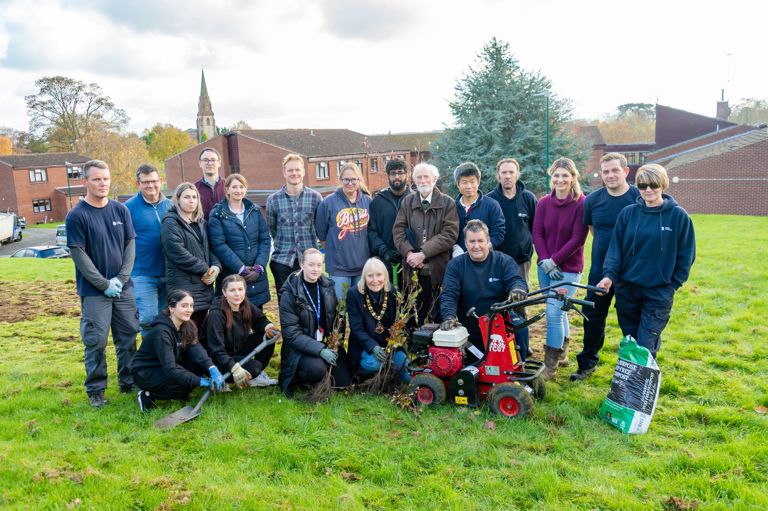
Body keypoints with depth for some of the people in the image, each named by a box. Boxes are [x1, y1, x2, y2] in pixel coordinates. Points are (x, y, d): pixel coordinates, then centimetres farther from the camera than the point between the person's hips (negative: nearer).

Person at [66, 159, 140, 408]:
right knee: (96, 341, 2)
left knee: (128, 336, 11)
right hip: (94, 291, -4)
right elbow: (78, 254, -10)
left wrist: (121, 278, -6)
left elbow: (130, 244, 5)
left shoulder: (121, 210, 4)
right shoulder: (77, 215, -8)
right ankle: (95, 390, 16)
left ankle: (128, 381, 26)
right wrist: (104, 284, -12)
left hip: (123, 287, 4)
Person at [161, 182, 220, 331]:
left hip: (204, 285, 7)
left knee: (201, 329, 11)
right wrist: (204, 269, -13)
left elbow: (210, 247, 15)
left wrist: (216, 266, -6)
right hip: (183, 285, -7)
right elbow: (178, 253, -16)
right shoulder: (171, 223, -6)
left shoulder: (201, 223, 18)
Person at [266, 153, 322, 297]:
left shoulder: (315, 197, 0)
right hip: (282, 260, 0)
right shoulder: (273, 199, 1)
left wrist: (308, 241, 9)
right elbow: (271, 229, 11)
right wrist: (284, 243, 10)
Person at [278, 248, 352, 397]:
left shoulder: (327, 286, 1)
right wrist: (319, 350, -26)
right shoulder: (290, 293, -13)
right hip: (300, 347, -5)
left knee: (344, 381, -7)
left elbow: (336, 319, 8)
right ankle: (297, 377, 0)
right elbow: (291, 332, -17)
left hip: (327, 344, 5)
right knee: (317, 369, -33)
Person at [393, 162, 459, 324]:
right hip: (413, 269, 2)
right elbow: (398, 231, 5)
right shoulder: (407, 202, 12)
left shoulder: (448, 203, 1)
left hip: (437, 269, -2)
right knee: (414, 318, 6)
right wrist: (409, 253, -11)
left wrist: (423, 253, -15)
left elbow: (450, 234, -9)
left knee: (438, 317, 3)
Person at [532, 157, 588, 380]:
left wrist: (554, 260, -13)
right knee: (559, 310, 16)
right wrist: (545, 262, -10)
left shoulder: (581, 203, -10)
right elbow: (537, 234, 2)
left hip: (568, 268, -4)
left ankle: (550, 365, 3)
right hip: (545, 267, 5)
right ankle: (562, 353, 33)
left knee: (553, 312, -10)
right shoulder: (543, 203, 3)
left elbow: (578, 239, -12)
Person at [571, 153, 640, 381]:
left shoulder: (640, 199, -10)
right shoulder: (592, 200, 0)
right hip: (600, 270, 3)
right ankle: (587, 362, 26)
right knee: (593, 317, 10)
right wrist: (605, 244, 10)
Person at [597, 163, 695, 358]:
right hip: (627, 289, 3)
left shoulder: (678, 216, -5)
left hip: (659, 292, -3)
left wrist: (673, 284, -1)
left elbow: (686, 255, 1)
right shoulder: (628, 213, 1)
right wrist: (609, 275, -14)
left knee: (645, 347, -5)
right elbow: (616, 247, -1)